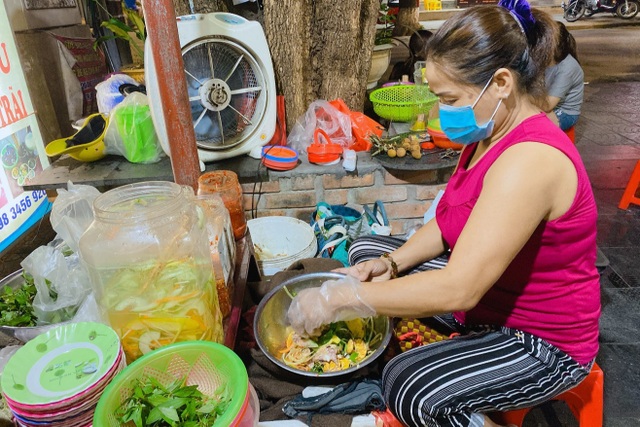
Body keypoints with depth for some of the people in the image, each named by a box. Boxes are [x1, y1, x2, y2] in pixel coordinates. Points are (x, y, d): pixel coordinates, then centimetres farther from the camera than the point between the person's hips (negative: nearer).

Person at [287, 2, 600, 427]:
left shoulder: (531, 159, -32)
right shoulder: (490, 133, -2)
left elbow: (457, 290, -37)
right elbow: (448, 221, 6)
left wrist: (337, 299, -30)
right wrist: (392, 263, -10)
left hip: (544, 341, -8)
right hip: (485, 291, 9)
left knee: (409, 388, -30)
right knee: (366, 251, 6)